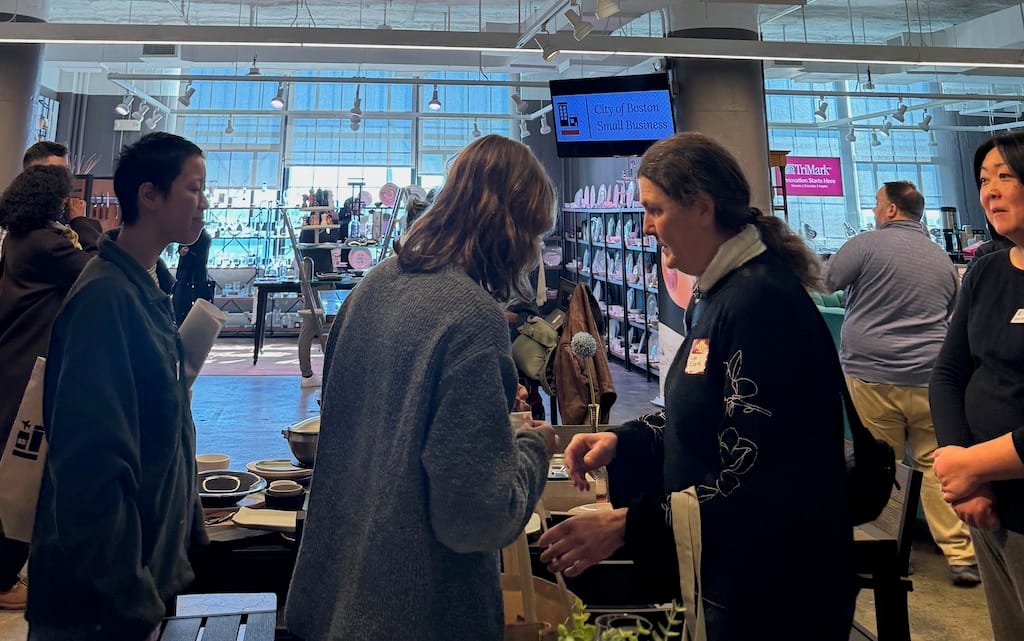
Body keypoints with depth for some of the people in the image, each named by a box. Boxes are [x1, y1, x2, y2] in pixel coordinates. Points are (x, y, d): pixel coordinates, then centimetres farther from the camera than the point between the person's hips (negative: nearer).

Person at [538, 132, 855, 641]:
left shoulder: (760, 300, -25)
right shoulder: (722, 291, 6)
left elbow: (750, 478, -27)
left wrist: (625, 525, -27)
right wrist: (621, 442, 0)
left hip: (773, 581, -9)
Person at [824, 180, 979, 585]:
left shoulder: (868, 244, -4)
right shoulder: (944, 260, 14)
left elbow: (826, 282, 2)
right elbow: (947, 316, 22)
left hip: (871, 375, -4)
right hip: (928, 378, 4)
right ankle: (961, 556, 10)